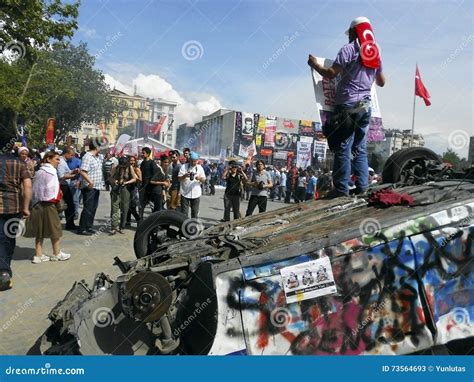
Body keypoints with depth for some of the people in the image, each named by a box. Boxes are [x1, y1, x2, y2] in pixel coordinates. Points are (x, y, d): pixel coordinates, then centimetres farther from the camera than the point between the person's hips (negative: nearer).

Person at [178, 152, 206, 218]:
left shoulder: (200, 167, 7)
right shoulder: (184, 166, 0)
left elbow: (204, 180, 7)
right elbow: (179, 178, -2)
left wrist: (200, 178, -16)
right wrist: (185, 176, -23)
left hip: (196, 194, 2)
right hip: (185, 193, -2)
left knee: (195, 213, 9)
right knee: (184, 213, 0)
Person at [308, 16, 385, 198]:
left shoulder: (349, 48, -3)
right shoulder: (375, 53, 18)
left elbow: (330, 74, -12)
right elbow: (381, 82, 25)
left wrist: (315, 64, 6)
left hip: (347, 105, -7)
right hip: (365, 106, 7)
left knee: (343, 149, -8)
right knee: (360, 149, 9)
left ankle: (341, 189, -10)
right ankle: (362, 187, 7)